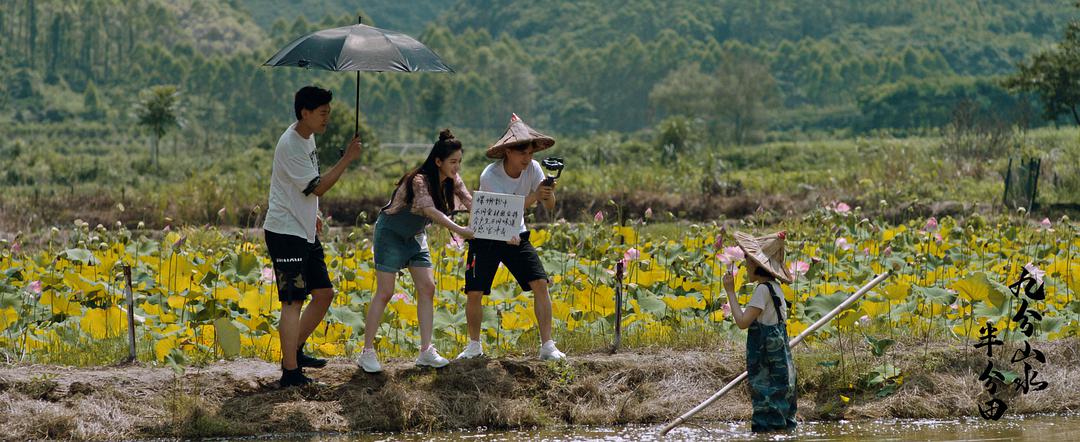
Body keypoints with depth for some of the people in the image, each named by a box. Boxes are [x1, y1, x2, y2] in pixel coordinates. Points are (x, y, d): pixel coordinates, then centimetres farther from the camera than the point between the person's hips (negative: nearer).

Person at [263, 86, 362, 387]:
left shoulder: (308, 137, 10)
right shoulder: (290, 145, -20)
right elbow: (317, 187, -20)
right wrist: (347, 160, -20)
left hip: (305, 232, 10)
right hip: (285, 232, -10)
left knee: (324, 293, 13)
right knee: (293, 300, -11)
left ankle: (295, 352, 25)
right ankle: (290, 372, -10)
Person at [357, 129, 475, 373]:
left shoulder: (452, 181, -6)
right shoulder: (420, 180, -30)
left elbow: (471, 203, -11)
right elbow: (430, 211, -44)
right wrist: (459, 230, -55)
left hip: (415, 236, 7)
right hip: (391, 233, -7)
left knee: (427, 288, -2)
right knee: (385, 292, -9)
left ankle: (426, 351, 1)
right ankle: (367, 352, -4)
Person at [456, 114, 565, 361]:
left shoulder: (532, 169, -13)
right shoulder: (490, 176, -26)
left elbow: (550, 206, -15)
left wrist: (549, 194, -38)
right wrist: (533, 197, -50)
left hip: (516, 238, 3)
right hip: (485, 237, -3)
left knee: (540, 284, -13)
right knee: (474, 293, -7)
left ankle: (547, 345, -8)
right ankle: (474, 345, 18)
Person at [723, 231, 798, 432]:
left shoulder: (763, 289, -15)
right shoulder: (775, 287, 14)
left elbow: (743, 321, -20)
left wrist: (730, 292, -13)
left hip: (767, 362, -10)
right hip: (780, 360, 10)